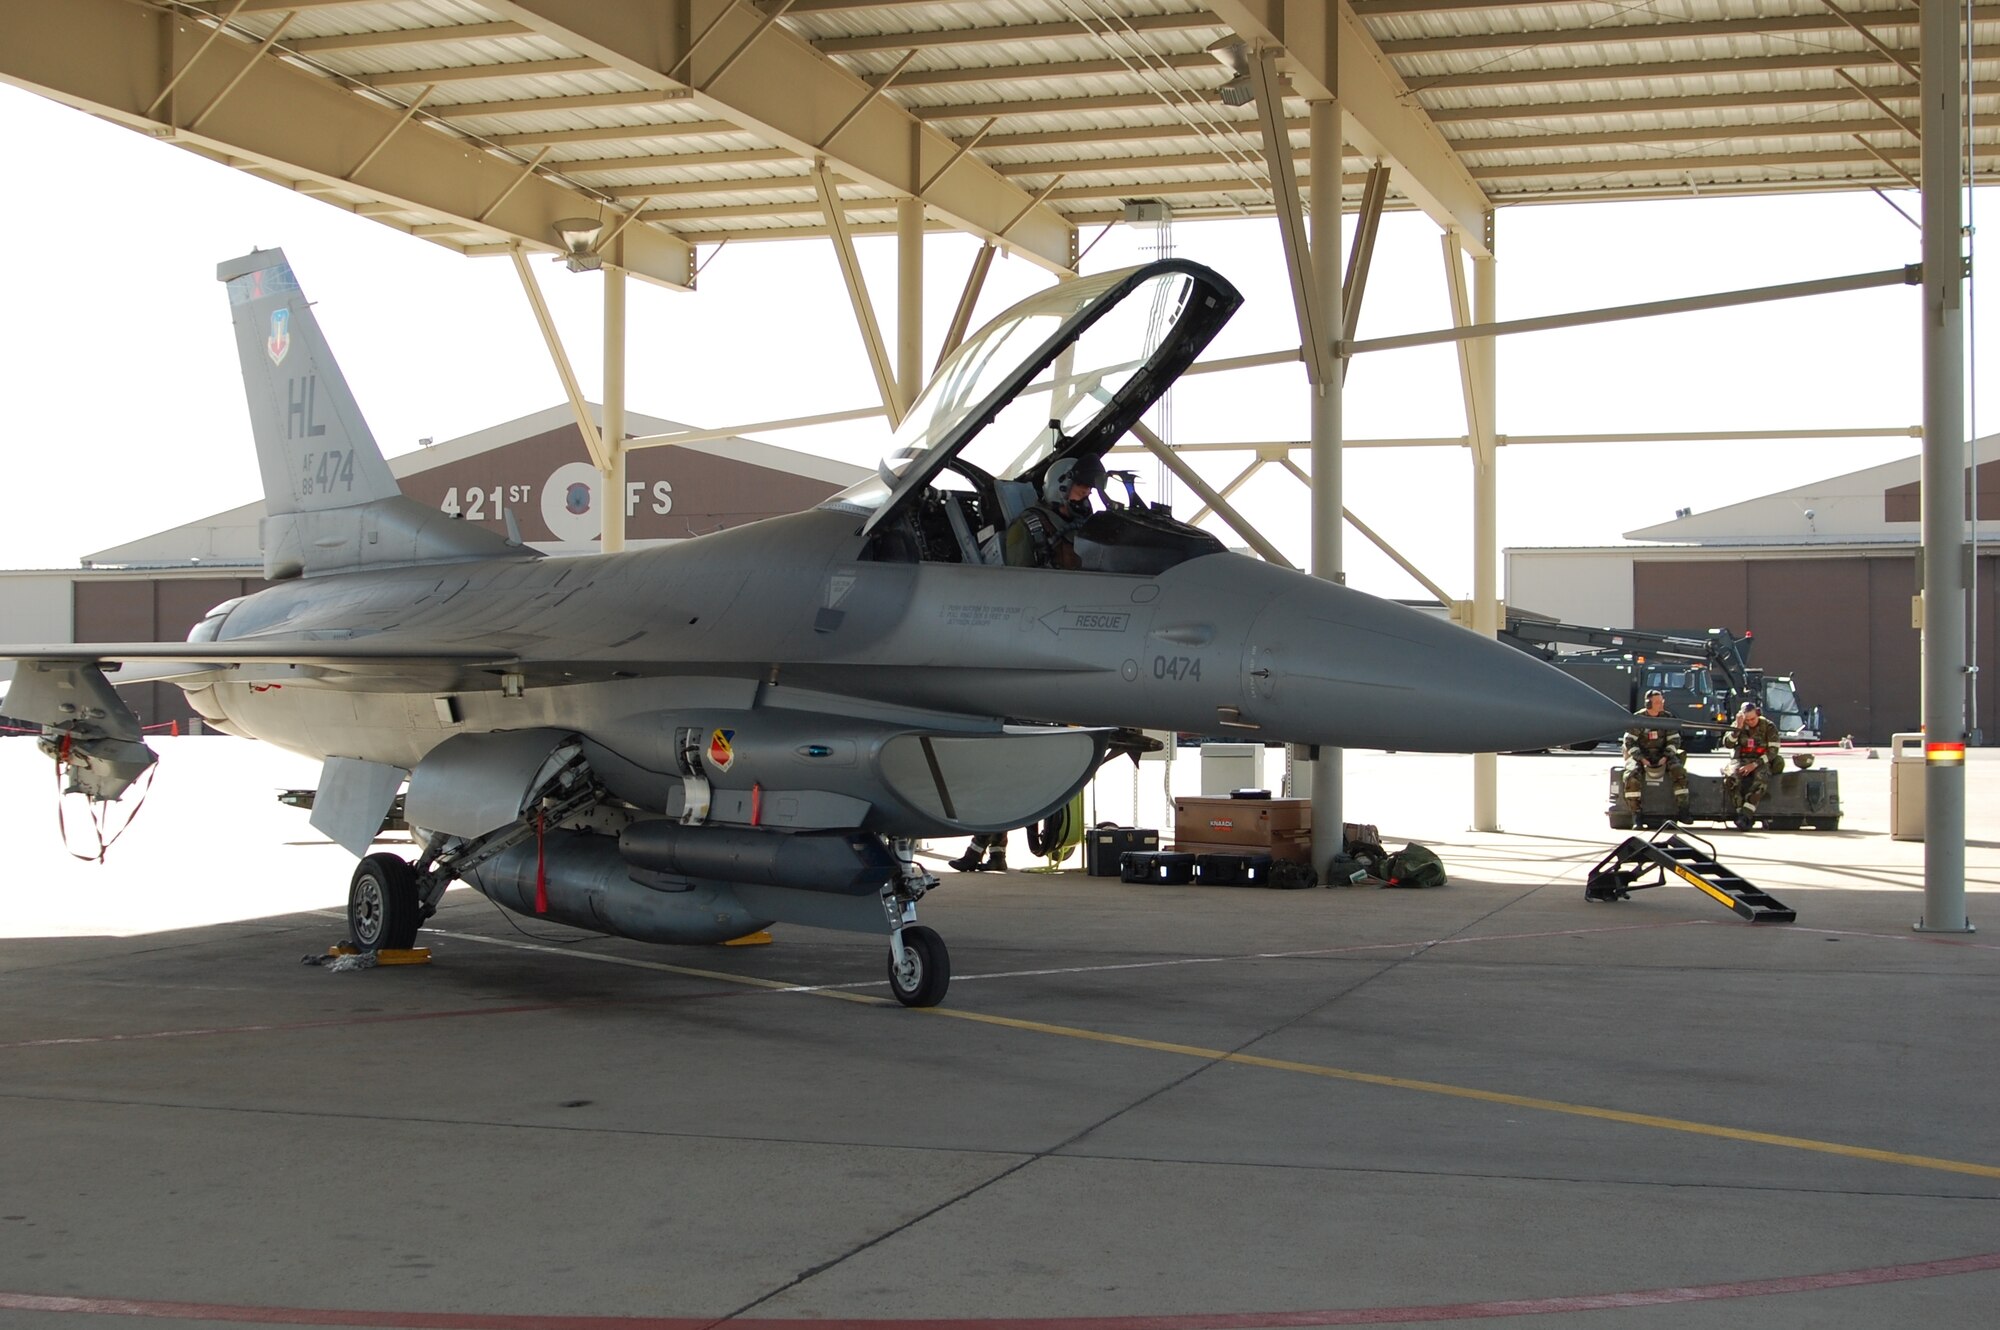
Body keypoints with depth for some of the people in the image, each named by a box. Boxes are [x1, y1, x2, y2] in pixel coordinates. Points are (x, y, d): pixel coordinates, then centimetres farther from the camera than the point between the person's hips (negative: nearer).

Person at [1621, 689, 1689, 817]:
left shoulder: (1667, 718, 3)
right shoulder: (1638, 718, -5)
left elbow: (1674, 740, 5)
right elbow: (1629, 741, -6)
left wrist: (1666, 757, -11)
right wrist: (1641, 759, -18)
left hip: (1662, 755, 2)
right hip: (1641, 755, -2)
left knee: (1679, 771, -24)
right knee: (1632, 776, -32)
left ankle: (1682, 811, -20)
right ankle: (1635, 814, -25)